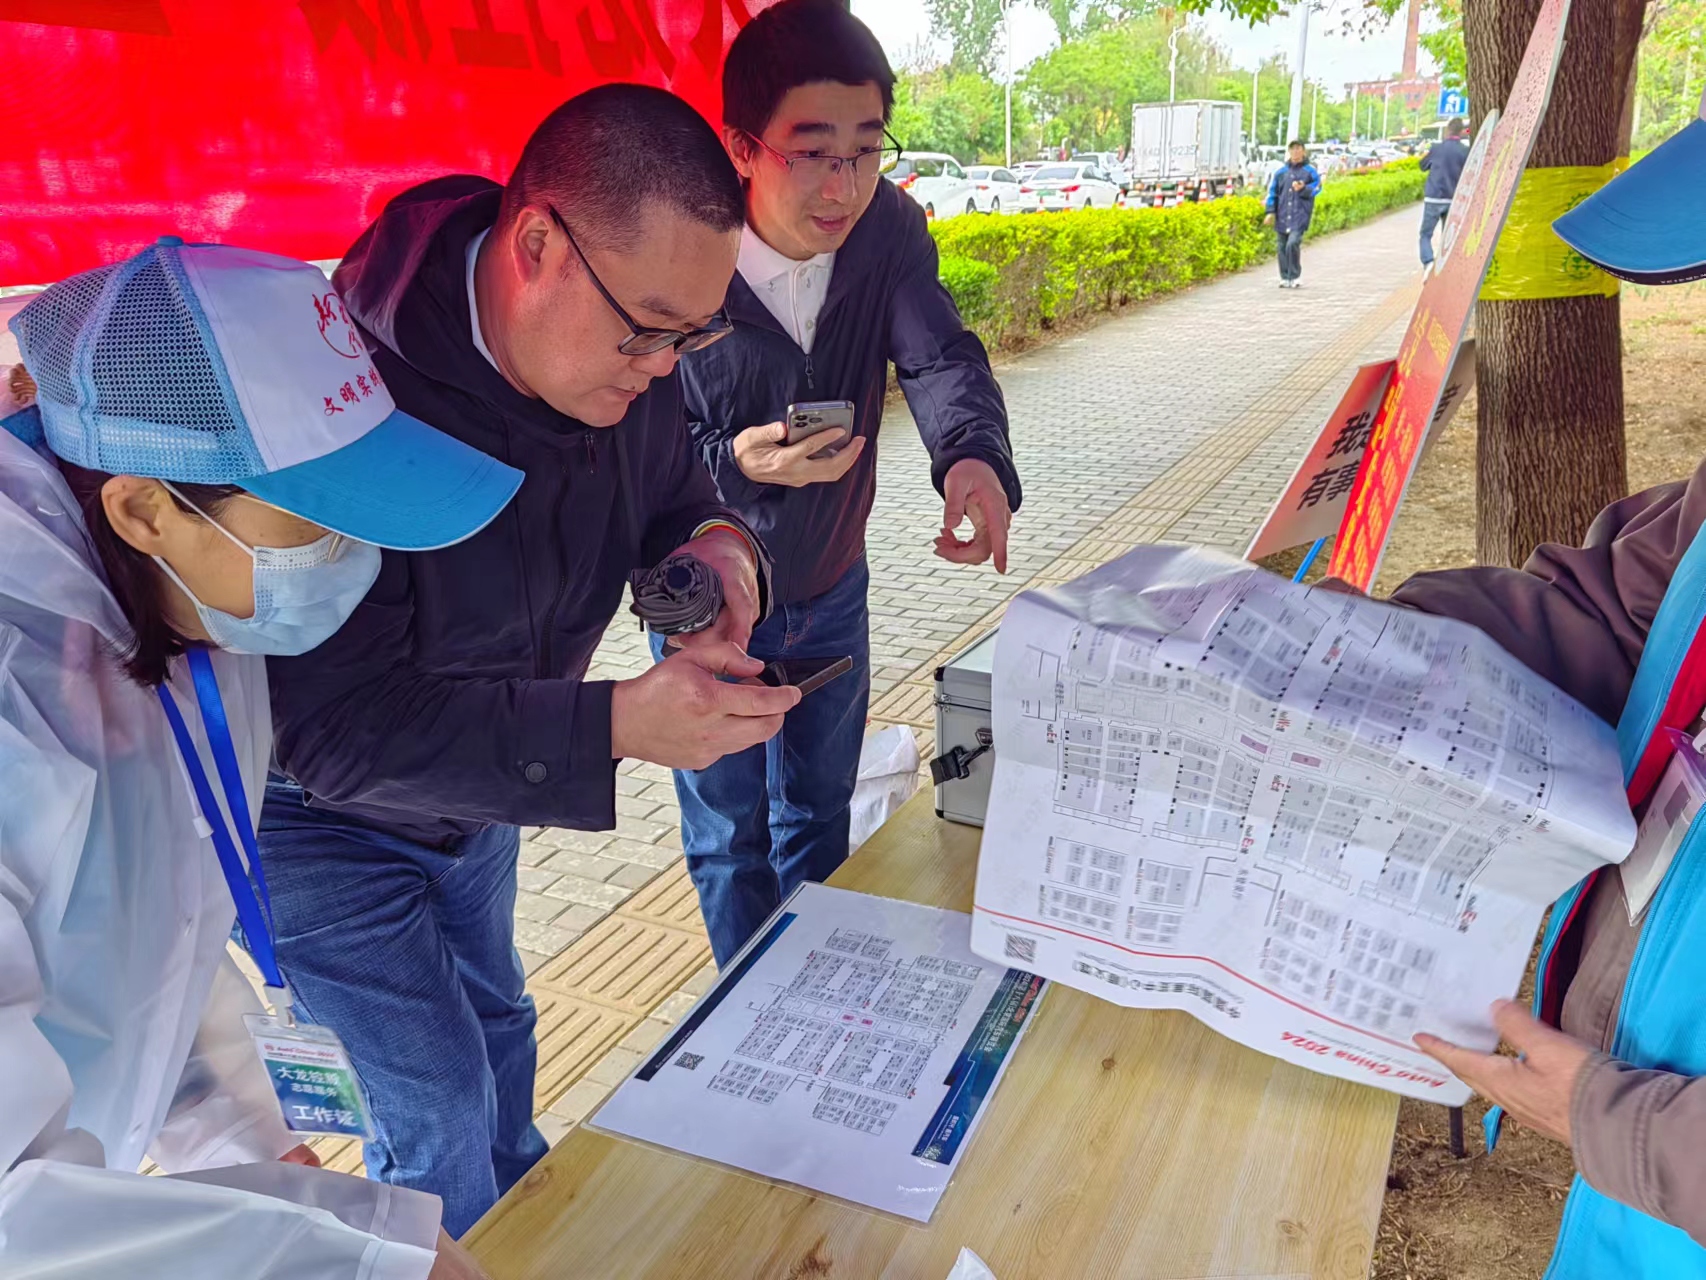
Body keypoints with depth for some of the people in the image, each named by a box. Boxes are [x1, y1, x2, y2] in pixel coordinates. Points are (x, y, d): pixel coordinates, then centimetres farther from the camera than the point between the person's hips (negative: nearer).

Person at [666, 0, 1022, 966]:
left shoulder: (889, 227, -14)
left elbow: (941, 357, -26)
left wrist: (974, 456, -48)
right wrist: (738, 463, -41)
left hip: (832, 586, 4)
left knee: (822, 812, 23)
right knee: (731, 833, 13)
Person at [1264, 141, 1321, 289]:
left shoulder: (1310, 171, 4)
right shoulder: (1280, 172, 11)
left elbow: (1316, 188, 5)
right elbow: (1272, 192, 12)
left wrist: (1303, 189, -14)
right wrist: (1270, 211, 4)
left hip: (1300, 215, -4)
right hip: (1282, 216, 4)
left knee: (1293, 243, -20)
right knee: (1283, 247, 5)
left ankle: (1294, 277, -10)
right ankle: (1285, 278, 16)